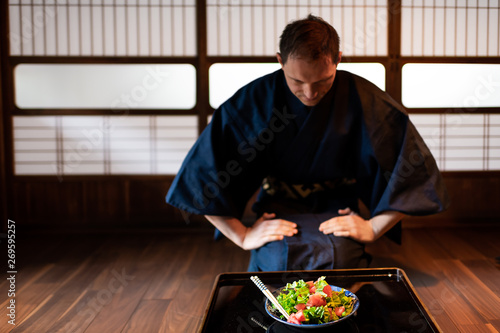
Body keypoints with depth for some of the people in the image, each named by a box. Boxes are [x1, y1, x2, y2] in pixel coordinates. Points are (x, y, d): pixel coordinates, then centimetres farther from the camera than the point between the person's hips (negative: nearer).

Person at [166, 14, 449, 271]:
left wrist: (373, 228, -9)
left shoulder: (364, 99, -11)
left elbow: (415, 172, -5)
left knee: (339, 254, -32)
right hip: (276, 211, 0)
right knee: (280, 257, -32)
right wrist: (242, 235, -11)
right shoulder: (253, 101, -11)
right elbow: (202, 176, -8)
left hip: (337, 211, 0)